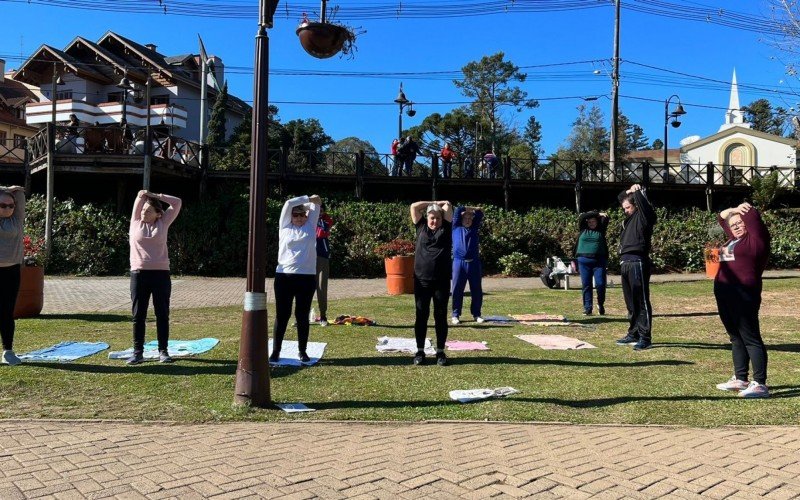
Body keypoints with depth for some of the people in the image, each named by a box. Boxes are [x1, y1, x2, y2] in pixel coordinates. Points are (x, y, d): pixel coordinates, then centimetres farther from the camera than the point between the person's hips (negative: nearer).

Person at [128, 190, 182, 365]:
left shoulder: (163, 224, 7)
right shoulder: (135, 223, 9)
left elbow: (177, 203, 8)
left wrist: (156, 196, 8)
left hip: (161, 274, -1)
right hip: (139, 274, 1)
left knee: (162, 314, 4)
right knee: (138, 315, 4)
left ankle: (163, 351, 12)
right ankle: (138, 352, 11)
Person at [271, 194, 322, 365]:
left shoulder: (310, 226, 13)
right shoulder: (285, 226, 10)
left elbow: (316, 205, 14)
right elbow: (289, 203, 6)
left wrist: (313, 201, -1)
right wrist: (307, 198, 11)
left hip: (307, 277, 1)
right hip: (284, 276, -1)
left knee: (302, 316, 6)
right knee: (282, 315, 4)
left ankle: (302, 351, 16)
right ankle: (276, 351, 14)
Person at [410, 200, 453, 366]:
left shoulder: (446, 228, 8)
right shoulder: (421, 227, 9)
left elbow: (448, 206, 5)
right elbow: (414, 206, 5)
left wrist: (438, 204, 21)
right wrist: (432, 204, 12)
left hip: (442, 280, 0)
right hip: (421, 280, 0)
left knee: (441, 316, 6)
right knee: (421, 316, 6)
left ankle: (440, 352, 15)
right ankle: (420, 351, 15)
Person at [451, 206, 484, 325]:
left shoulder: (474, 228, 15)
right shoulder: (456, 227, 9)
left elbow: (480, 212, 12)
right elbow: (458, 210, 2)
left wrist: (471, 210, 21)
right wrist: (466, 210, 16)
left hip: (474, 262, 2)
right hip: (459, 262, -2)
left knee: (476, 290, 5)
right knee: (457, 290, 0)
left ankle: (477, 314, 15)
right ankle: (455, 315, 7)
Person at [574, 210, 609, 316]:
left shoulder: (601, 230, 11)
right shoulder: (583, 229, 10)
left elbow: (605, 220, -1)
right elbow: (582, 217, -3)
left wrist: (601, 215, -18)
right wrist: (597, 213, -6)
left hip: (599, 261, 0)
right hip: (584, 261, 0)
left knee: (600, 284, -6)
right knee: (586, 285, 1)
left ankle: (600, 305, 16)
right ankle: (587, 308, 6)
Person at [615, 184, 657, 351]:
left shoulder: (643, 217, -3)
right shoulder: (629, 218, 18)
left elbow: (645, 205, -23)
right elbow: (621, 198, 29)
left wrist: (637, 191, -12)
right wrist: (629, 192, 12)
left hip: (638, 263, -9)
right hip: (626, 263, 9)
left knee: (642, 302, -6)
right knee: (631, 302, 14)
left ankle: (645, 338, -3)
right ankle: (633, 334, 23)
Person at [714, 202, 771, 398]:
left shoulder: (755, 239, -2)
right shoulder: (734, 239, 20)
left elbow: (752, 215, -12)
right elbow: (721, 217, 30)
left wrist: (744, 209, 9)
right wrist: (733, 210, 13)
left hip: (743, 295, -8)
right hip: (723, 294, 8)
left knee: (751, 339, -7)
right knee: (736, 338, 13)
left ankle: (760, 384, -6)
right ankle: (740, 379, 21)